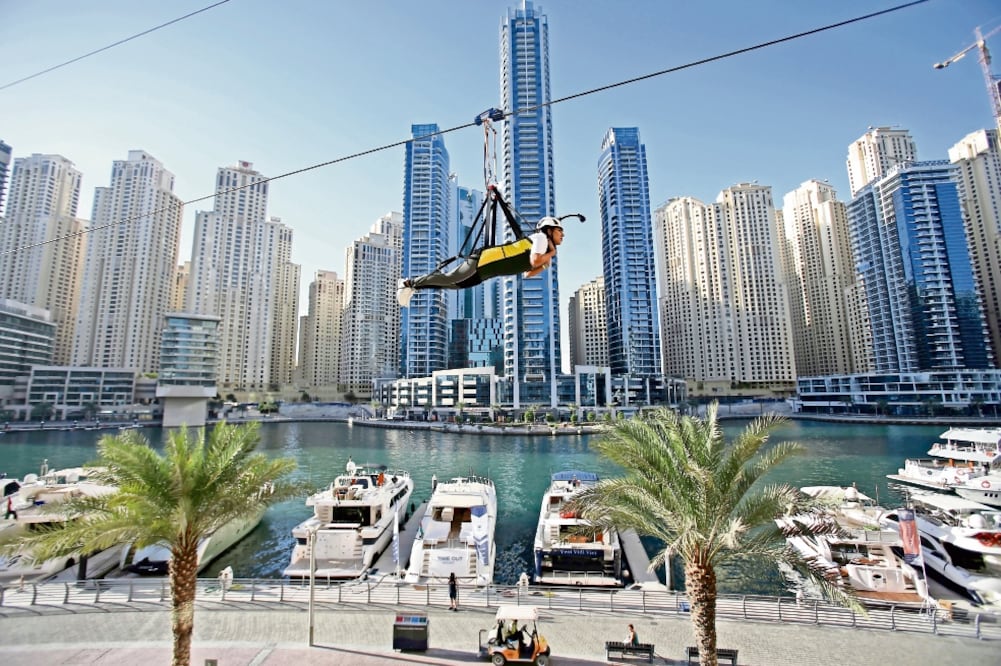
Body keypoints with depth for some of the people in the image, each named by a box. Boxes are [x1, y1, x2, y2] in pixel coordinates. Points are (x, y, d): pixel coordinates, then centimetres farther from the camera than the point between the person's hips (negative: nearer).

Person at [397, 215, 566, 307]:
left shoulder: (544, 248, 20)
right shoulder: (541, 237, -7)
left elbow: (527, 273, 20)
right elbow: (534, 261, -24)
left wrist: (545, 264, 9)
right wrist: (551, 253, -7)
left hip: (485, 272, 9)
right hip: (485, 259, -9)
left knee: (454, 284, 14)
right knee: (449, 279, -2)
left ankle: (413, 284, 22)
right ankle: (411, 283, 11)